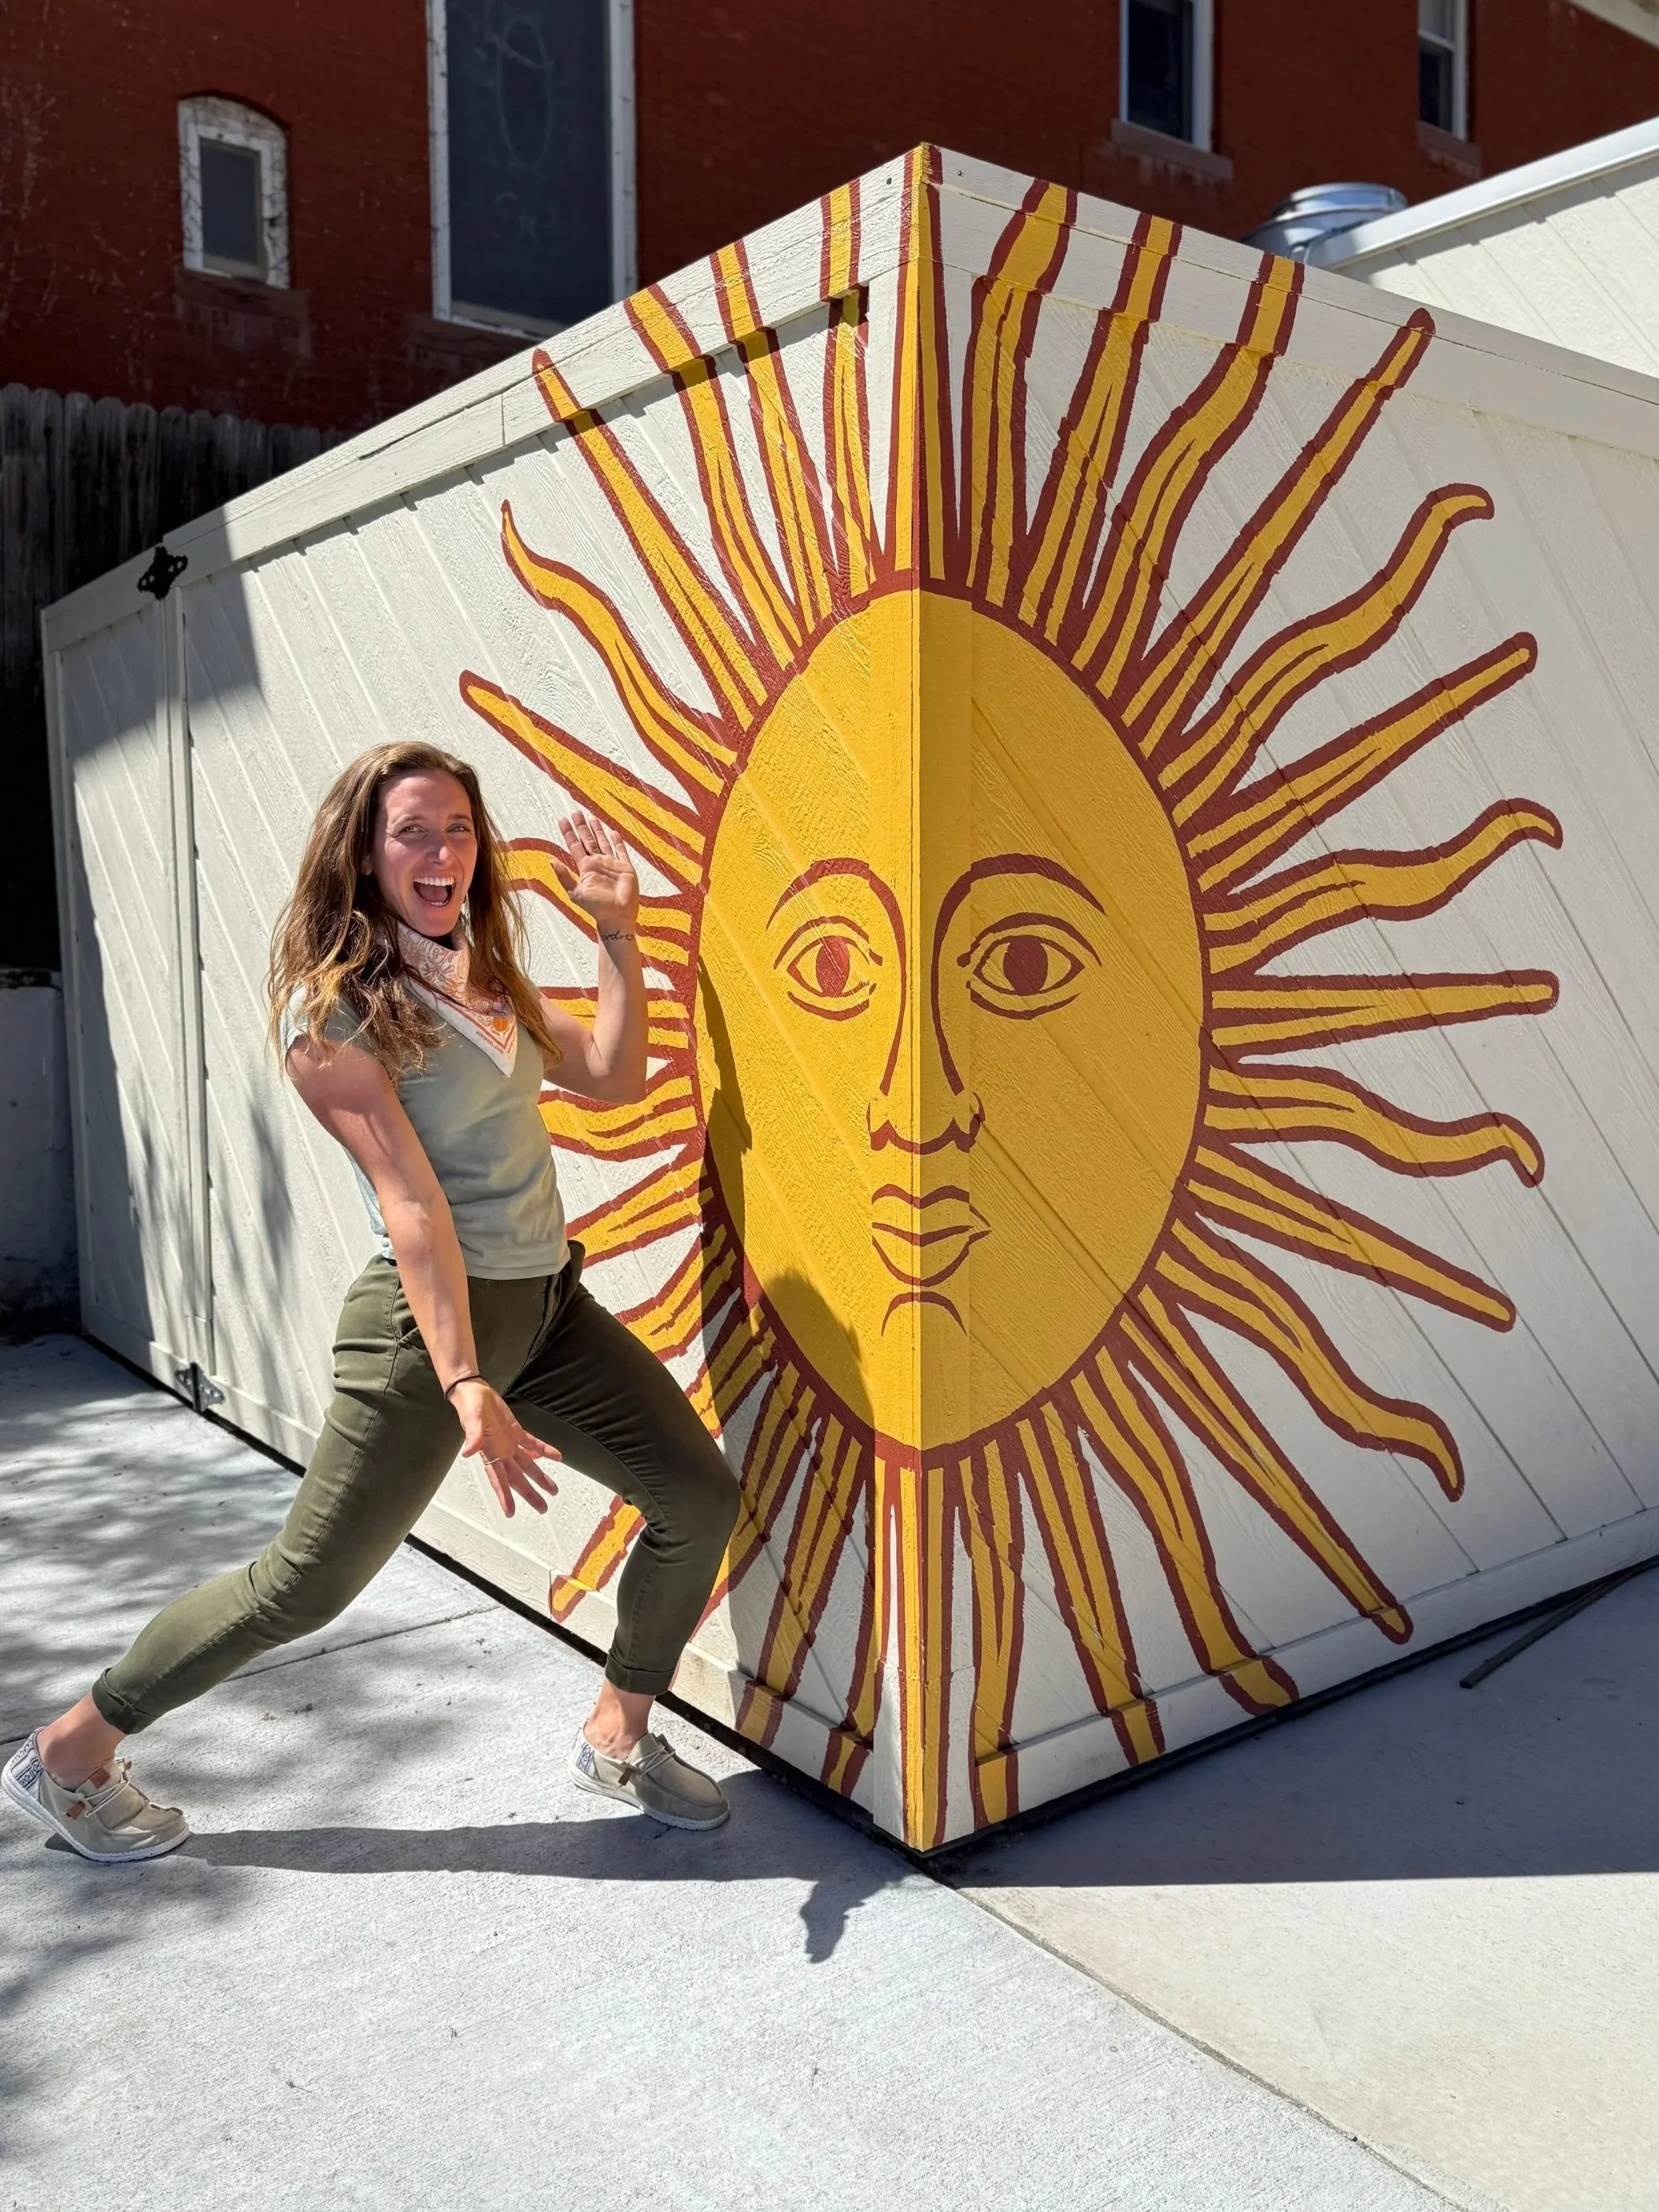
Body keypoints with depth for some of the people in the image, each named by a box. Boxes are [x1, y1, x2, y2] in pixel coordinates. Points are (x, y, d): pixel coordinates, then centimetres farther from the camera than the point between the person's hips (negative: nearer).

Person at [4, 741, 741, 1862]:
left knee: (701, 1494, 4)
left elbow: (613, 1075, 13)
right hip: (430, 1318, -7)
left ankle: (618, 1738, 24)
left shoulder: (481, 974, 10)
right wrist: (467, 1386, -27)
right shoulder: (333, 1010, -14)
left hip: (549, 1302, 8)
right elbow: (411, 1201, -23)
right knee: (310, 1581, 1)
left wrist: (618, 930, 7)